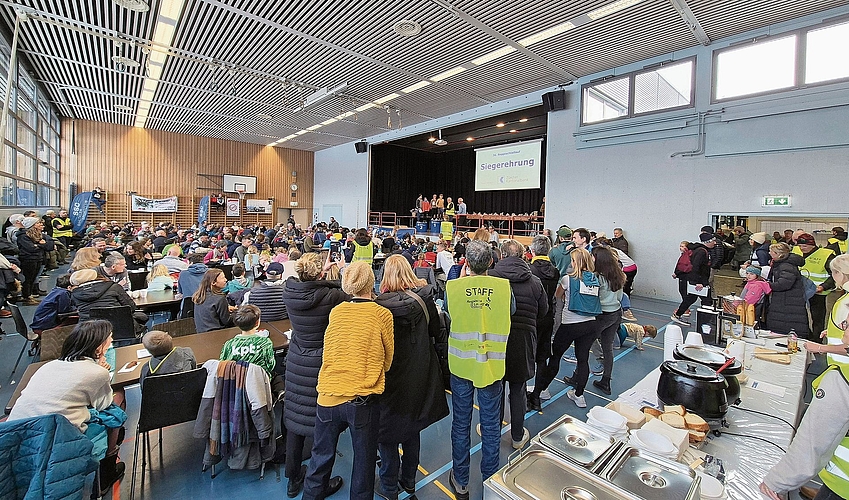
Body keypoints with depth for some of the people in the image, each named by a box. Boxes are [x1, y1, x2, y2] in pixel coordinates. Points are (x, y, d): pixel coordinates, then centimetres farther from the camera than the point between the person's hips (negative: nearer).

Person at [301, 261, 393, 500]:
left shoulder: (335, 312, 0)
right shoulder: (382, 315, -9)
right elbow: (387, 361, 3)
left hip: (328, 398, 3)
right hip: (362, 401, -3)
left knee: (320, 460, 22)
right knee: (363, 462, 18)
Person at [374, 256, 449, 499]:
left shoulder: (381, 305, -22)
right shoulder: (425, 299, -11)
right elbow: (438, 333, 1)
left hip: (391, 378, -4)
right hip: (419, 377, 4)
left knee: (388, 432, 17)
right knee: (412, 429, 23)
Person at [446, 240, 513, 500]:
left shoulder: (452, 287, -14)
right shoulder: (504, 286, -11)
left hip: (461, 364, 0)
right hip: (492, 366, 1)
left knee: (461, 423, 17)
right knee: (490, 425, 18)